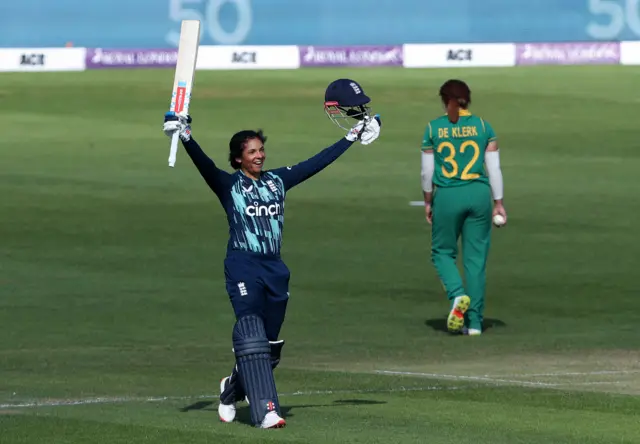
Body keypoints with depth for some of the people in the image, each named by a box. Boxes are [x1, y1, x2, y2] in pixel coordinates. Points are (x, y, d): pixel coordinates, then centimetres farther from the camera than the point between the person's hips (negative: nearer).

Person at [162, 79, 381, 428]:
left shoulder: (278, 180, 13)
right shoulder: (228, 185, 0)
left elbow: (317, 162, 16)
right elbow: (203, 163, -16)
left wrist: (352, 137, 16)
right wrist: (185, 136, -33)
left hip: (275, 269, 5)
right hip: (242, 268, -5)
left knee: (270, 345, 10)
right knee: (252, 339, -17)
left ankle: (233, 389, 35)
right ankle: (265, 410, -22)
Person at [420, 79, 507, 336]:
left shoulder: (433, 128, -1)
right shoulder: (483, 127, 1)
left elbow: (427, 171, 1)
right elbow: (494, 168, 0)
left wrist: (428, 200, 14)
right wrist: (499, 202, 6)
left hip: (447, 196, -1)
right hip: (479, 194, 1)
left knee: (443, 252, 15)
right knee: (476, 258, 7)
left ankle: (457, 295, -12)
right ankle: (474, 322, 7)